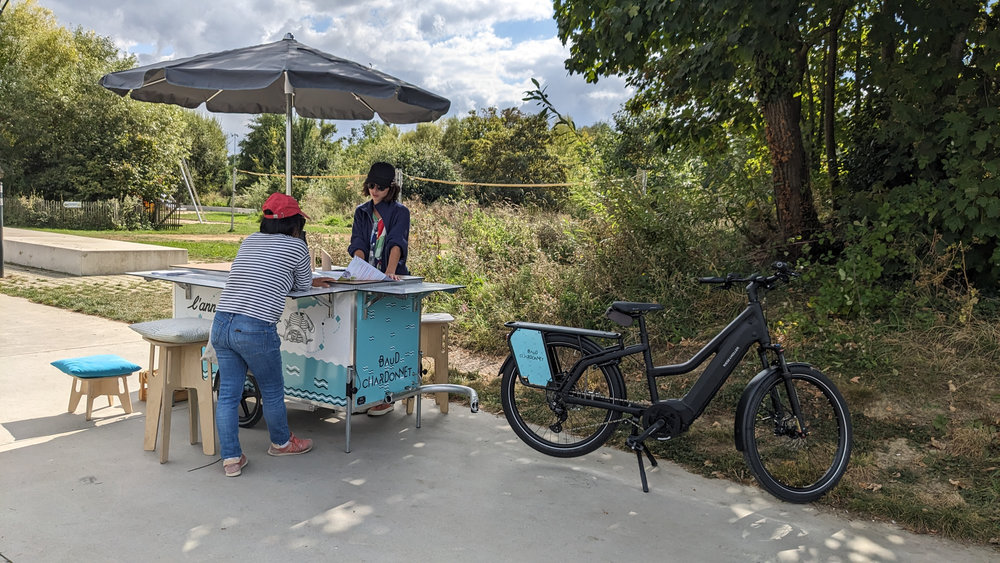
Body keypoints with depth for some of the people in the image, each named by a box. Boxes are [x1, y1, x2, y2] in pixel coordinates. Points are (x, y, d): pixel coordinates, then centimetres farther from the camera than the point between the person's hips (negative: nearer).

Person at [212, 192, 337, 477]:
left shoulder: (249, 241, 18)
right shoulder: (296, 246, 0)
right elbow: (302, 286, 14)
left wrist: (312, 281, 37)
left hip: (221, 323, 6)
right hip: (256, 329, -6)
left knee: (227, 393, 11)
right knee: (272, 391, 16)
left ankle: (231, 458, 16)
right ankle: (281, 443, 36)